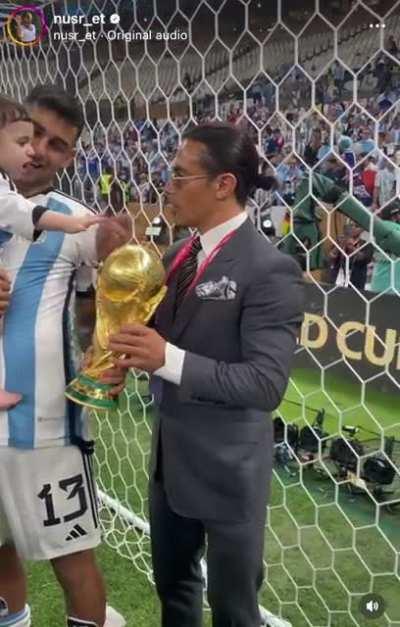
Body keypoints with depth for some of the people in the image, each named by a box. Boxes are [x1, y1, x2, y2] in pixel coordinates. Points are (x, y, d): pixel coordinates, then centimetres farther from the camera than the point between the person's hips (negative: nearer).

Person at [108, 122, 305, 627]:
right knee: (172, 582, 27)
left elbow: (267, 384, -27)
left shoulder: (270, 271, -22)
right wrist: (136, 348, -11)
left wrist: (168, 359, -35)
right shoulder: (179, 255, 4)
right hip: (169, 455, 7)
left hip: (226, 468, -7)